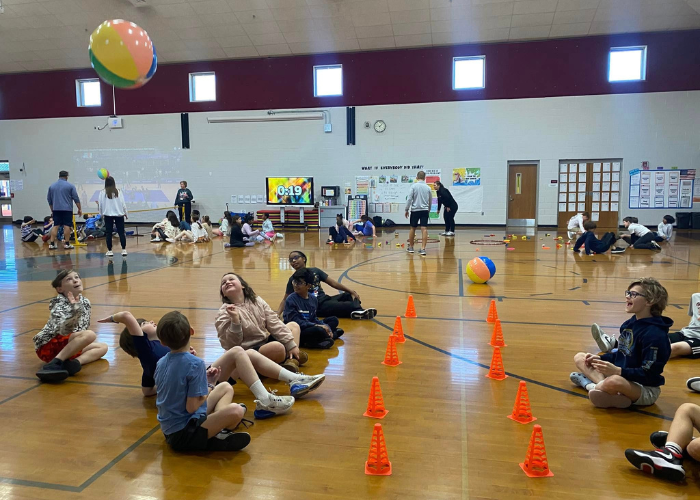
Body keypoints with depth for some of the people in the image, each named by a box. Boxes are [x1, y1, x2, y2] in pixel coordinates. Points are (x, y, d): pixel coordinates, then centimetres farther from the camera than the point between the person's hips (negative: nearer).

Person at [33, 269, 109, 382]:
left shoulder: (85, 302, 2)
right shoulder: (59, 305, -19)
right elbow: (63, 331, -37)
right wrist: (76, 312, -51)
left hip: (68, 346, 9)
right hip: (48, 347, -9)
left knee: (103, 347, 2)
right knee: (89, 335, -28)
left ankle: (74, 362, -21)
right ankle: (53, 364, -33)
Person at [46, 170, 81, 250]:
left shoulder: (52, 186, 11)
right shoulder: (70, 186, -2)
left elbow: (49, 199, 17)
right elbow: (76, 199, -4)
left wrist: (52, 210, 26)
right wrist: (79, 209, 3)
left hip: (56, 209, 4)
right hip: (67, 209, -4)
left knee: (55, 226, 6)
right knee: (67, 226, -2)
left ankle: (52, 244, 4)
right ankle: (67, 244, 0)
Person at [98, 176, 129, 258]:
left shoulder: (102, 192, -3)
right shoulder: (118, 192, -4)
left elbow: (101, 204, 3)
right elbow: (123, 203, -1)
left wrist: (101, 214, 18)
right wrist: (126, 213, 10)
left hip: (108, 215, 0)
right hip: (119, 214, 0)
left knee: (108, 233, 6)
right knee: (121, 232, 4)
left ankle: (109, 251, 7)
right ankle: (124, 250, 3)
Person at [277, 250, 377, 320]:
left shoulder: (315, 270, 9)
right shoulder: (294, 279, -1)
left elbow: (333, 283, 8)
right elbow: (285, 300, 0)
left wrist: (351, 291, 0)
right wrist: (277, 314, -16)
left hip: (326, 299, 6)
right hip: (317, 306, -6)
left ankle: (358, 312, -32)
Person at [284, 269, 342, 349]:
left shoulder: (313, 299, 5)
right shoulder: (291, 300, -13)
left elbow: (314, 318, 10)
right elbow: (295, 321, -18)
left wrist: (325, 326, -9)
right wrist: (316, 325, -23)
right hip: (297, 332, -8)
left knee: (333, 320, 7)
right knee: (318, 330, -33)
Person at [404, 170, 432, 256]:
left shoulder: (414, 186, -2)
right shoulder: (428, 188, 8)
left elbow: (409, 198, -7)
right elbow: (430, 201, 16)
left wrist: (407, 209, 0)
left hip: (415, 210, -1)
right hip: (425, 210, 2)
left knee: (413, 228, 12)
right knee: (424, 229, -4)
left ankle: (410, 247, 22)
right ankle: (423, 249, -10)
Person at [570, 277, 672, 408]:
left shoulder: (655, 334, -22)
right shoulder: (630, 324, 6)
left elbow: (649, 374, -24)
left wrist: (618, 371, -33)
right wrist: (599, 358, 2)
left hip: (646, 390, -9)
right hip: (623, 378, 9)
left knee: (613, 381, -43)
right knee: (579, 357, 7)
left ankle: (590, 383, -10)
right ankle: (602, 385, -18)